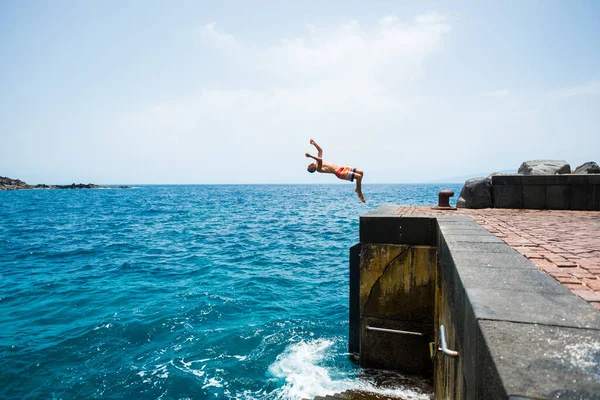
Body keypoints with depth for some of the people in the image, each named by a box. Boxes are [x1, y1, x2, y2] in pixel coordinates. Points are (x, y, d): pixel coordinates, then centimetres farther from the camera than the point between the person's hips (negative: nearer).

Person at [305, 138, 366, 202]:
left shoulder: (317, 163, 13)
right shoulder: (318, 169, -12)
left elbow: (320, 150, 20)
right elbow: (320, 160, -35)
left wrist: (314, 143, 13)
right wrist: (310, 156, -38)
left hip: (341, 168, 9)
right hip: (340, 173, -9)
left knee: (361, 172, 6)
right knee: (358, 177, -18)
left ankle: (357, 189, 20)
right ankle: (360, 194, -2)